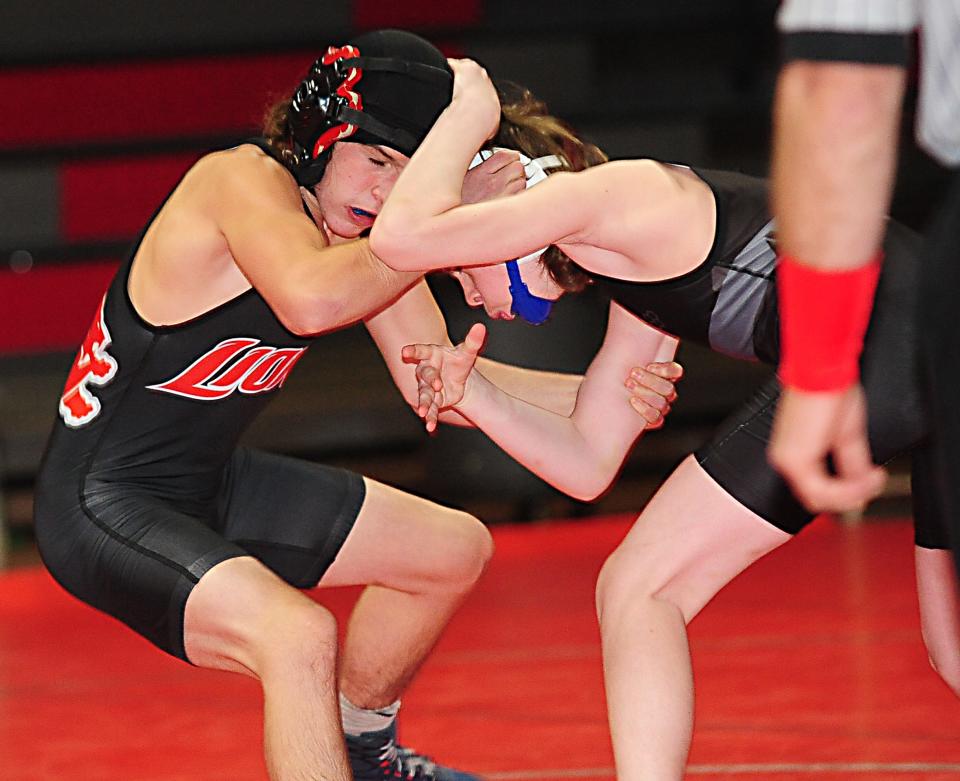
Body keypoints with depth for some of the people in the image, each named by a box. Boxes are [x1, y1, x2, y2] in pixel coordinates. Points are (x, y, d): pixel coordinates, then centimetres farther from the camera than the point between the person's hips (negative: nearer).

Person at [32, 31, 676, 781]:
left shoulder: (363, 232, 2)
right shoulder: (245, 180, -24)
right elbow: (311, 299, -44)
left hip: (210, 484, 10)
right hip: (103, 505, -10)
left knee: (457, 550, 19)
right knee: (300, 635, -34)